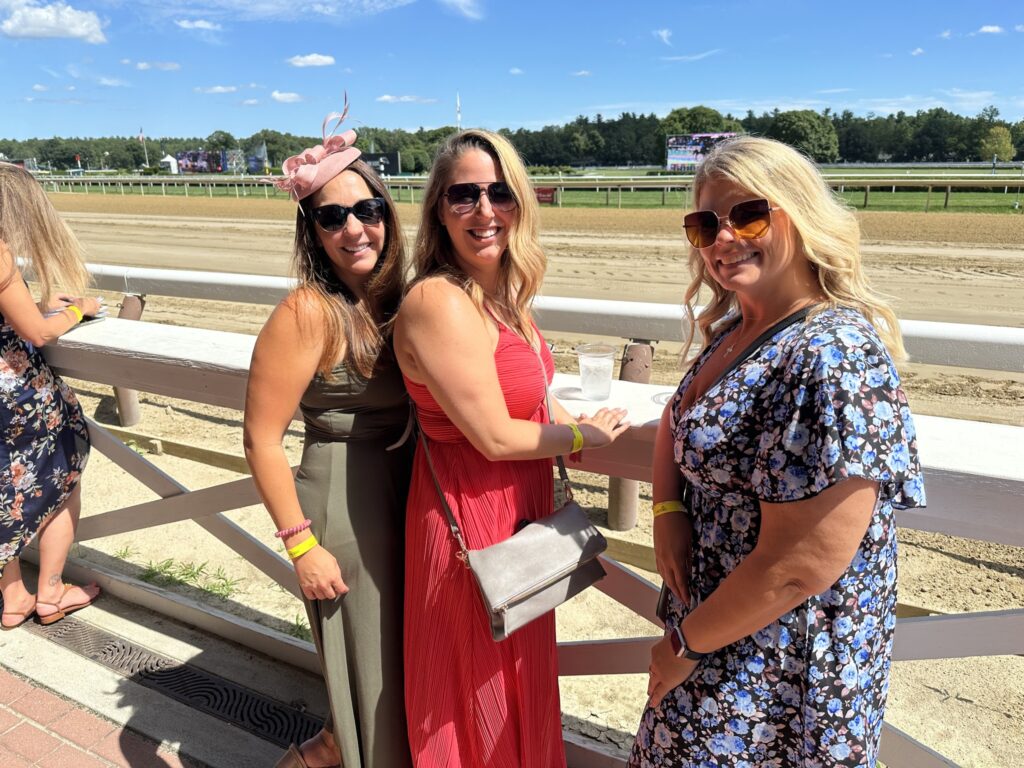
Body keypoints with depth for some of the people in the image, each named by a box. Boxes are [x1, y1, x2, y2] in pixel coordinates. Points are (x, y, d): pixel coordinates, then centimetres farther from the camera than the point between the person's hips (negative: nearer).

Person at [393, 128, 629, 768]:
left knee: (520, 674, 28)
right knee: (481, 690, 16)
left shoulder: (505, 295, 3)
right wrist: (583, 436, -8)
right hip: (470, 518, -8)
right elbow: (494, 435, -22)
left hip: (520, 510, 9)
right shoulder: (439, 302, -25)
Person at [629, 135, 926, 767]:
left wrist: (687, 644, -14)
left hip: (782, 664, -8)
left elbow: (798, 567, -28)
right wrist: (668, 510, -6)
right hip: (713, 613, 8)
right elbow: (679, 418, 14)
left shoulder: (834, 362, -27)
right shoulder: (735, 330, 1)